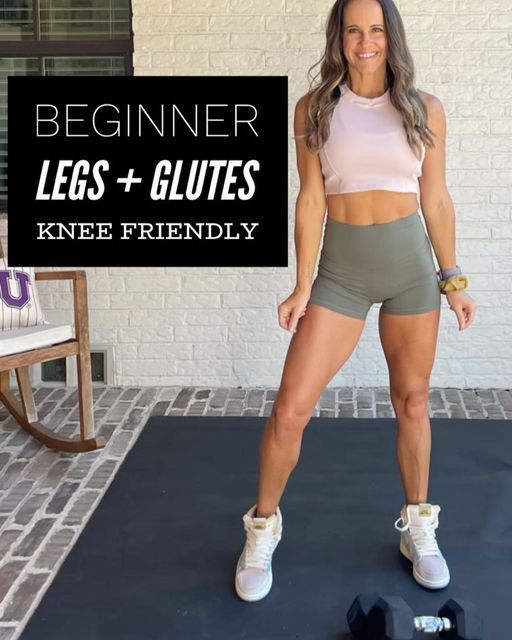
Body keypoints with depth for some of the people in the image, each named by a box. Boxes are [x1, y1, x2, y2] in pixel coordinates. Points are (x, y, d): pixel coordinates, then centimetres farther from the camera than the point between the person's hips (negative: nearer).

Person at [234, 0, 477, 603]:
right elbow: (311, 200, -1)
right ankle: (263, 529, 17)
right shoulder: (314, 108, 0)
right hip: (341, 269, -1)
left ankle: (418, 529, 29)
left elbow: (436, 200, 6)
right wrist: (302, 286, -4)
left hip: (411, 264, 1)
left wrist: (454, 279, 6)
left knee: (411, 402, 11)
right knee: (289, 409, -5)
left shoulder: (424, 109, 2)